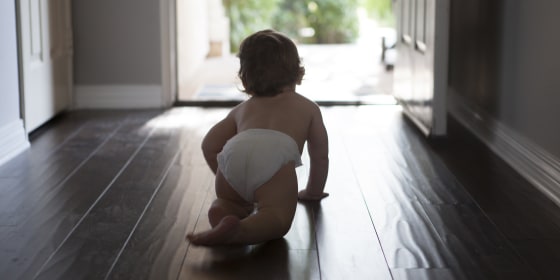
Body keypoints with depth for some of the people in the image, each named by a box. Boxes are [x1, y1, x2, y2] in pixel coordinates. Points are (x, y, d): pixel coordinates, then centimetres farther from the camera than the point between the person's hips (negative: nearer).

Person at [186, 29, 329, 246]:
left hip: (234, 152, 3)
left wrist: (230, 186, 43)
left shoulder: (242, 109, 41)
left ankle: (223, 216, -10)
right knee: (278, 219, -9)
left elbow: (209, 145, 34)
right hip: (276, 156, -3)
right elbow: (320, 155, 41)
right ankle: (237, 231, -39)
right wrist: (314, 190, 56)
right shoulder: (308, 108, 39)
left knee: (226, 201, 24)